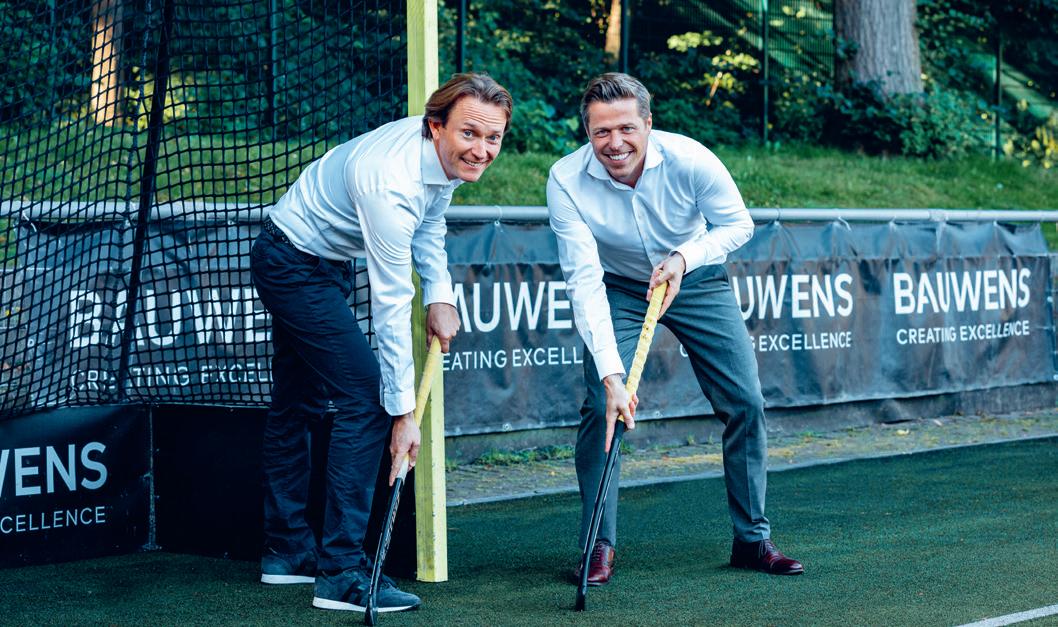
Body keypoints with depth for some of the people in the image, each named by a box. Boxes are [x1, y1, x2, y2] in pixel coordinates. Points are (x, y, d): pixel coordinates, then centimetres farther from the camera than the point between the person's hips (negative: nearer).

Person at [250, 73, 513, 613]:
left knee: (297, 402, 17)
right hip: (294, 265, -10)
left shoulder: (447, 155, -9)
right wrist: (404, 411, -29)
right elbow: (391, 305, -32)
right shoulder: (392, 183, -35)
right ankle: (342, 572, -16)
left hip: (322, 262, 10)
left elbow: (429, 226, 12)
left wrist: (441, 295, -4)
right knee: (367, 399, -17)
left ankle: (286, 551, 29)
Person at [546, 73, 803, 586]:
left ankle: (752, 538, 12)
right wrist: (611, 374, -42)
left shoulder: (689, 159, -28)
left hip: (697, 279, 1)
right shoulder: (566, 181, -29)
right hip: (617, 288, -1)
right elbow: (585, 282, -33)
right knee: (601, 405, -16)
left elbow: (738, 223, -11)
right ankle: (599, 544, -2)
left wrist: (684, 257, -30)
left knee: (746, 404, -3)